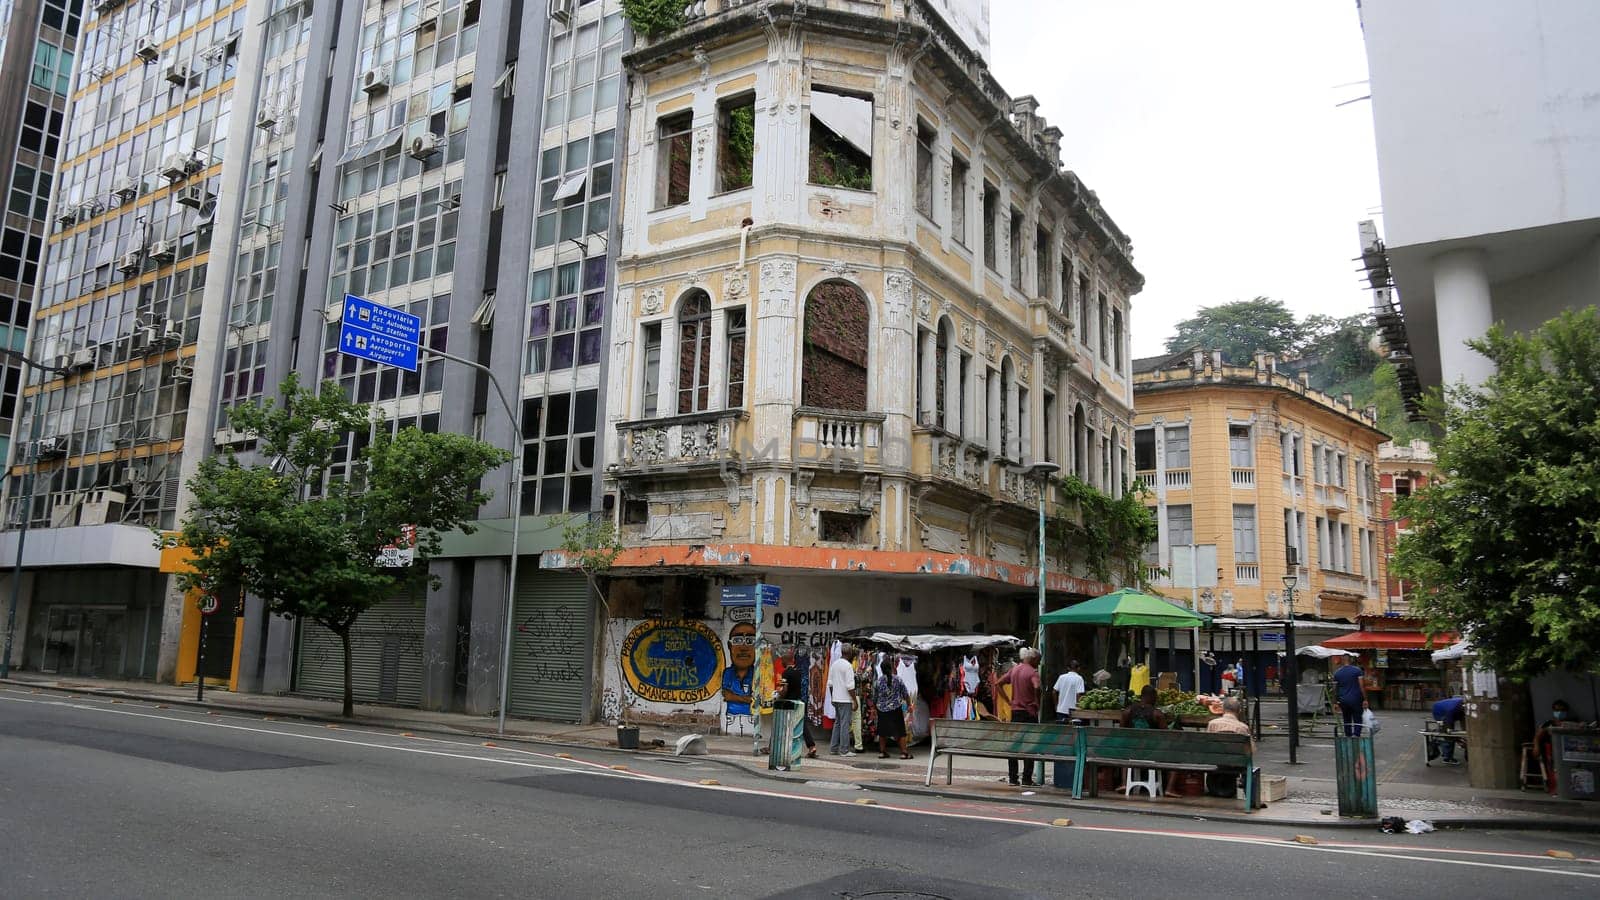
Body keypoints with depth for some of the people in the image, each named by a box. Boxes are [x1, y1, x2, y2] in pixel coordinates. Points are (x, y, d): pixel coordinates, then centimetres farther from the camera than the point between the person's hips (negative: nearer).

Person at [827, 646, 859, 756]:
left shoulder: (834, 664, 11)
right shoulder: (848, 665, -14)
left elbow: (830, 683, 15)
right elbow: (850, 686, -17)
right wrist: (855, 701, -12)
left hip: (836, 698, 8)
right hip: (845, 699, -8)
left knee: (837, 723, 15)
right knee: (845, 724, -3)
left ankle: (833, 748, 17)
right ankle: (844, 750, -1)